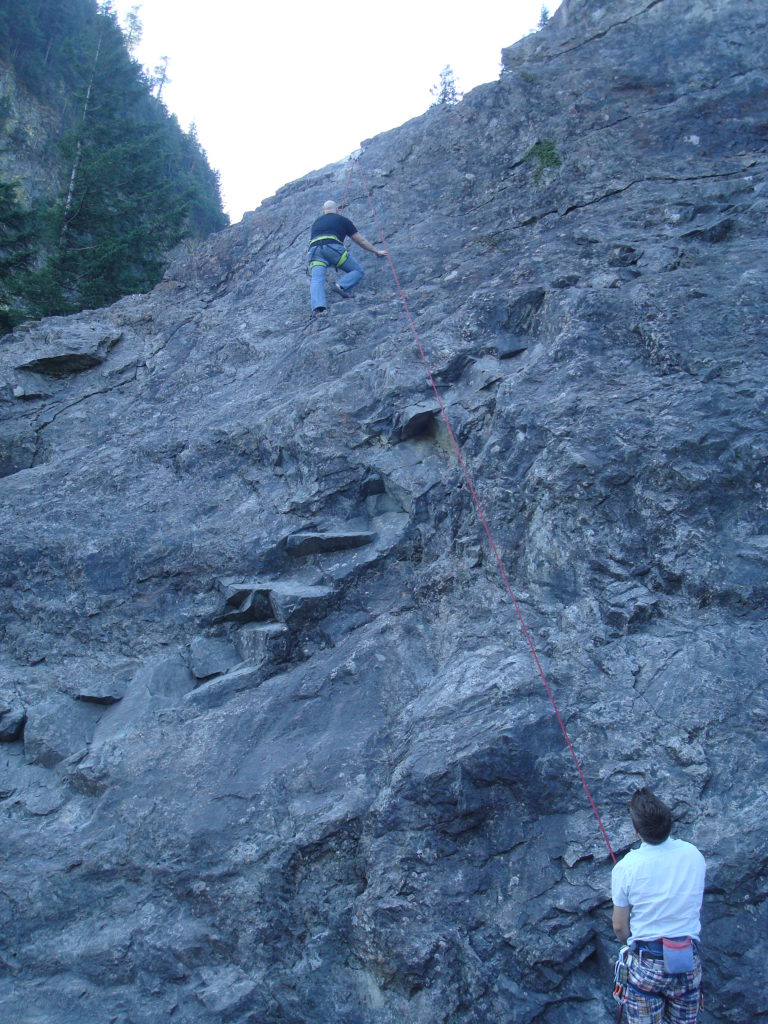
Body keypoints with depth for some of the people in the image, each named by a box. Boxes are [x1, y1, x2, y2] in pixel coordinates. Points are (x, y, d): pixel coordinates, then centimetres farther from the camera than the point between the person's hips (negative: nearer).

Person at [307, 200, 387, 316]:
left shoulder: (316, 222, 36)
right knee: (358, 271, 8)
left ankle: (318, 307, -41)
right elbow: (361, 241, 29)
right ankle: (342, 285, -22)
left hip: (314, 250, 3)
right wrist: (377, 251, 43)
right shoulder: (343, 220, 25)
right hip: (333, 248, -3)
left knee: (316, 280, -14)